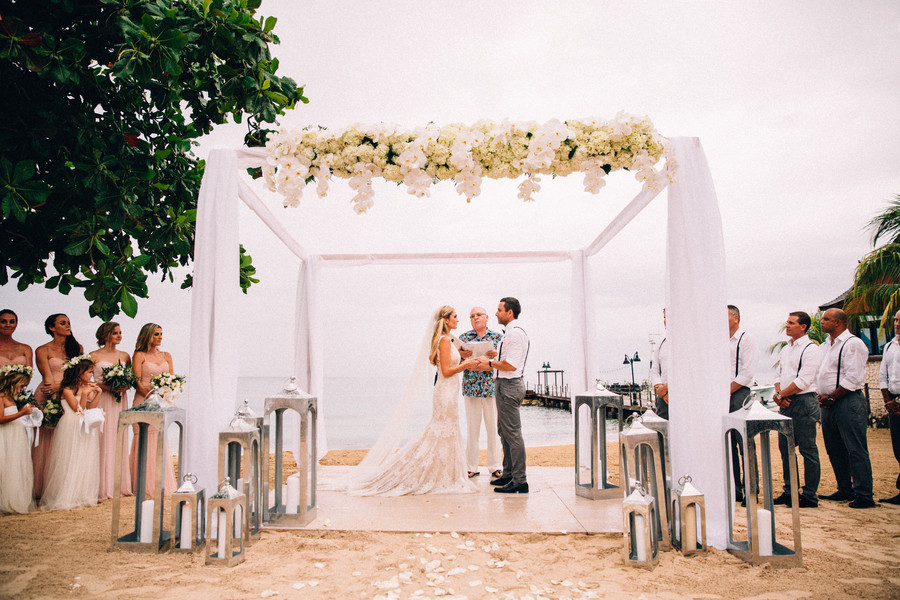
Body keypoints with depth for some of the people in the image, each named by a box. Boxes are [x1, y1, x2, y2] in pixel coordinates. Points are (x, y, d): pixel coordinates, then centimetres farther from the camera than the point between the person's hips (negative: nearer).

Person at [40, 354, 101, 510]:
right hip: (71, 429, -6)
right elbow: (78, 409, -12)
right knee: (71, 462, -3)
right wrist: (84, 393, -21)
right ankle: (67, 497, 5)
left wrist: (98, 393, -5)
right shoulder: (67, 390, -9)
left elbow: (90, 407, 3)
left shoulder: (88, 387, 9)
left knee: (86, 461, 6)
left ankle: (83, 495, 12)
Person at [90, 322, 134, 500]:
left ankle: (121, 485, 10)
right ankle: (103, 487, 1)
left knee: (119, 440, 5)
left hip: (120, 401, 4)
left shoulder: (125, 356, 12)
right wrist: (106, 387, -16)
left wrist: (124, 386, -5)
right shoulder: (94, 356, 1)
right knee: (103, 441, -5)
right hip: (101, 400, -4)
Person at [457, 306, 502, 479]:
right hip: (471, 386, 1)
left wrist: (495, 356, -17)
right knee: (472, 428, 3)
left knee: (493, 427, 2)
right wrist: (460, 355, -15)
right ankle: (472, 467, 12)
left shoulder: (496, 337, 6)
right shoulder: (464, 337, 9)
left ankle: (495, 466, 12)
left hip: (491, 387, -1)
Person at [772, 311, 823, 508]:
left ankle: (810, 496, 7)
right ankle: (790, 491, 22)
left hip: (803, 403, -8)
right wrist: (779, 394, 0)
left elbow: (803, 381, -17)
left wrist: (781, 395, -10)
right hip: (786, 404, 8)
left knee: (808, 450, -1)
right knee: (785, 448, 12)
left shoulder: (811, 349, -10)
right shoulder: (786, 349, 16)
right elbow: (778, 374, 19)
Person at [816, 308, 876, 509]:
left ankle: (864, 495, 2)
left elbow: (852, 378, -16)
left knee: (856, 451, -5)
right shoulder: (826, 346, 17)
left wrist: (831, 397, -12)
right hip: (828, 403, 9)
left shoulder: (853, 344, -10)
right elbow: (820, 373, 20)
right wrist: (821, 395, 5)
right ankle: (845, 490, 25)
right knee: (835, 450, 14)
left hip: (848, 402, -9)